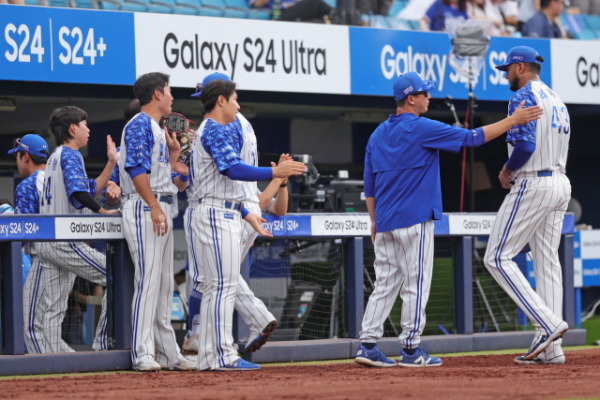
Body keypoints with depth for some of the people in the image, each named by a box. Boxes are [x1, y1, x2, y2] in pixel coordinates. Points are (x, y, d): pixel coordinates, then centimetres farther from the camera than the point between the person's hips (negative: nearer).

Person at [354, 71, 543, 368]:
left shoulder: (377, 135, 12)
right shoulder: (421, 129, -9)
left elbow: (369, 186, 15)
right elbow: (472, 138, -10)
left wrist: (374, 221, 22)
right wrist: (513, 120, -5)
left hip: (385, 222, 7)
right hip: (414, 221, -7)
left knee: (385, 284, 9)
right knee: (416, 285, -2)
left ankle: (367, 345, 3)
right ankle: (411, 350, -2)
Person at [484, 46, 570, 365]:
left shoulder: (523, 97, -10)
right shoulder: (557, 100, 19)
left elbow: (524, 146, -22)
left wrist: (507, 171, -5)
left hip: (532, 184, -9)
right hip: (560, 185, 9)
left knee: (498, 257, -6)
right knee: (547, 262, 8)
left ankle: (547, 323, -17)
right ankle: (550, 349, 4)